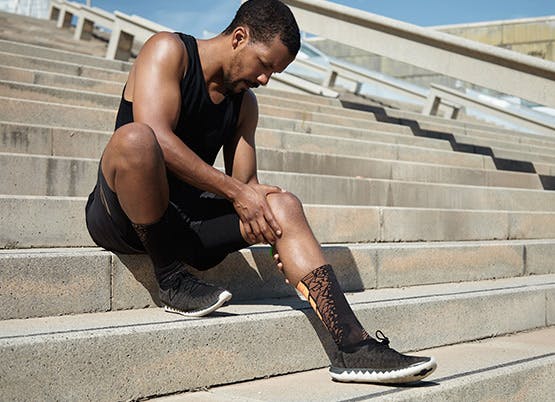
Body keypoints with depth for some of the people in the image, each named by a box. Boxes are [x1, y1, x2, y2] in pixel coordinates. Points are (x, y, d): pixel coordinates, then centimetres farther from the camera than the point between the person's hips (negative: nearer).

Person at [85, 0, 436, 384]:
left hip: (186, 218, 6)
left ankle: (355, 346, -23)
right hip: (120, 217, -6)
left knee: (284, 205, -13)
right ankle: (172, 278, -18)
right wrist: (235, 192, -20)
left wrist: (284, 235, -9)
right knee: (134, 137, -36)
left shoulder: (245, 104, 15)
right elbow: (158, 138, -21)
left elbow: (246, 183, 11)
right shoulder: (168, 50, -6)